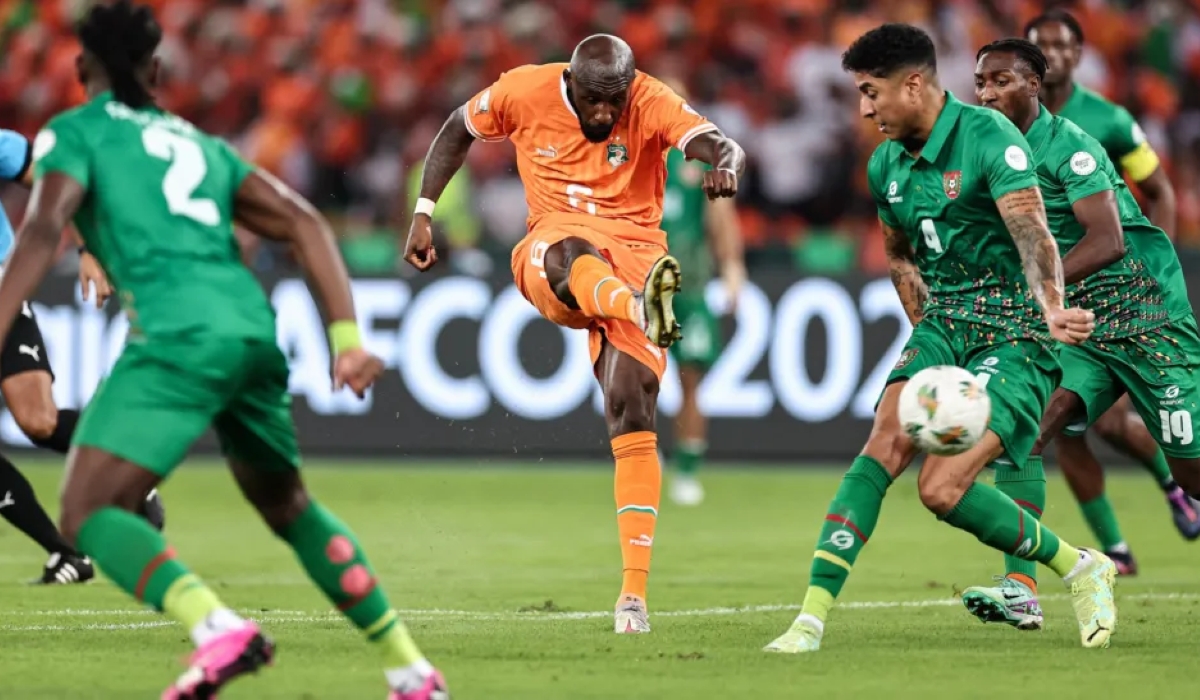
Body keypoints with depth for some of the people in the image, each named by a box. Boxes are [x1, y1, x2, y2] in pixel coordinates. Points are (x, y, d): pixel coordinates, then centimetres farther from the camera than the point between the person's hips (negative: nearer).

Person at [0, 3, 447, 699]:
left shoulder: (75, 132, 11)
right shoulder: (199, 142, 28)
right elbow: (304, 222, 17)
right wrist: (347, 338, 10)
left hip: (178, 336, -6)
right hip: (254, 329, 6)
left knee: (89, 513, -6)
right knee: (289, 506, 27)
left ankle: (219, 628, -31)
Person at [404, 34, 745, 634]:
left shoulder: (652, 105, -10)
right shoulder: (525, 93, -5)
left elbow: (724, 147, -25)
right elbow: (458, 132, 13)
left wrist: (725, 167, -49)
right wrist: (423, 214, 9)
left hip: (633, 253, 0)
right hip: (554, 243, 0)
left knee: (633, 419, -12)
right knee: (572, 255, -40)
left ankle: (634, 589, -9)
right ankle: (642, 308, -75)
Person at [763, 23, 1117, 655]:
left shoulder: (989, 136, -16)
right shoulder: (886, 165, 8)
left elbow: (1031, 230, -31)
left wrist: (1051, 309, -49)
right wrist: (927, 327, 11)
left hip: (1014, 335, -6)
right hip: (943, 324, 6)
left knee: (941, 487, -18)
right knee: (884, 446, -18)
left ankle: (1079, 568, 4)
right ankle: (812, 616, -20)